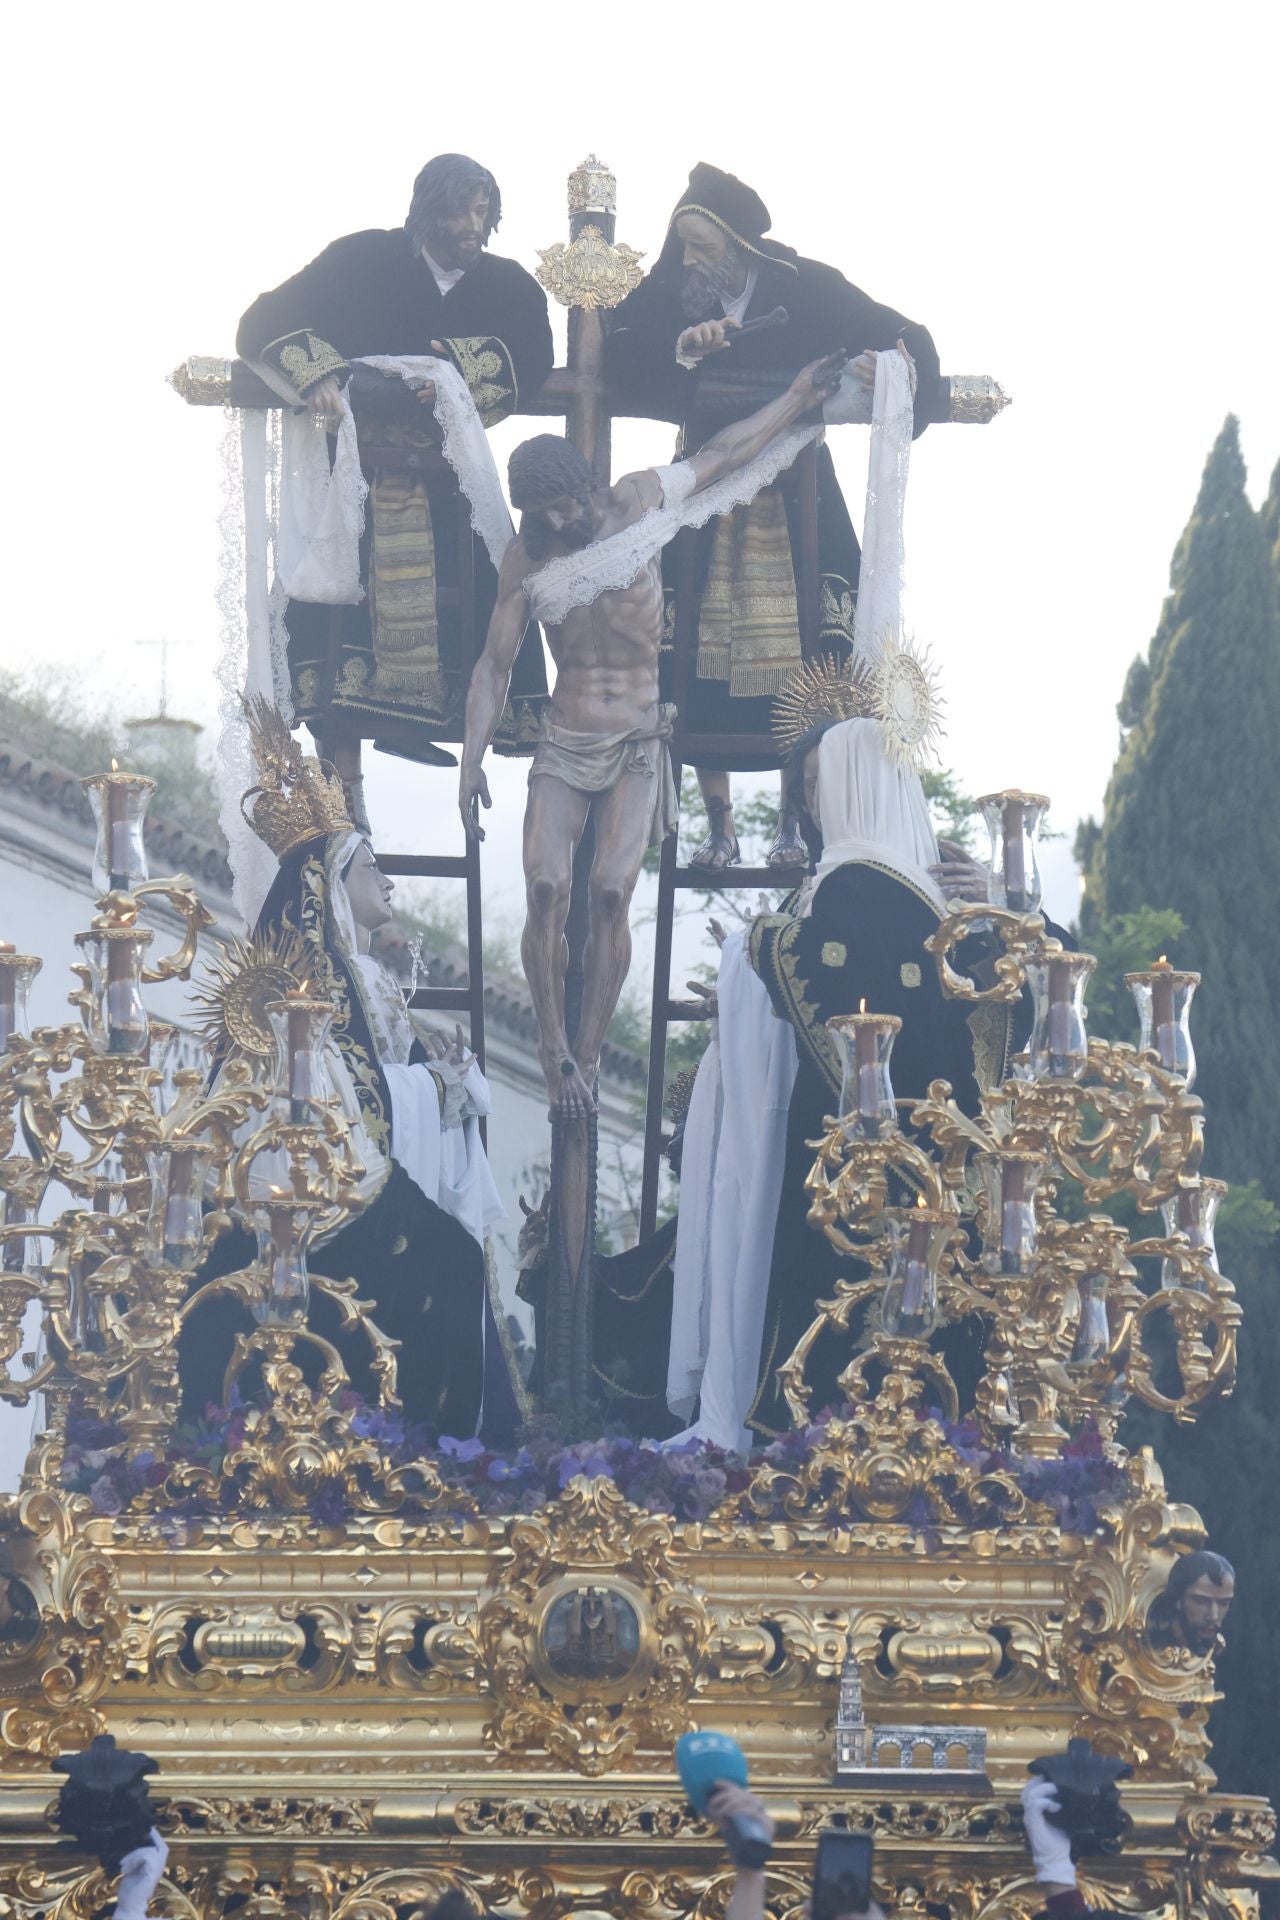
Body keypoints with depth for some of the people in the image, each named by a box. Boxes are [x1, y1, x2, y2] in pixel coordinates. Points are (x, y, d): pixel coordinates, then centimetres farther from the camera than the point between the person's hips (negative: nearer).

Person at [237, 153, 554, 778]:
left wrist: (463, 367, -28)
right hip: (358, 463, -3)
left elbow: (532, 356, -10)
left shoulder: (508, 286, 8)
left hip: (448, 475, 4)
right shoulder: (365, 260, 0)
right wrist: (318, 374, -23)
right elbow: (266, 322, -4)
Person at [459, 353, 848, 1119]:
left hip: (637, 745, -1)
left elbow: (722, 455, 15)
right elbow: (494, 665, 3)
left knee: (612, 895, -17)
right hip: (564, 744, 1)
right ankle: (554, 1050, -6)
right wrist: (472, 760, -5)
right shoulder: (529, 559, 0)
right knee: (547, 890, -18)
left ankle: (587, 1057, -10)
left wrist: (799, 398, 21)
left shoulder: (639, 502, 0)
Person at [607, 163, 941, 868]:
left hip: (792, 502, -2)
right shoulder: (671, 292, 4)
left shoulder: (805, 288, -2)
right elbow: (620, 361, -9)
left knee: (801, 657, -7)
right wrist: (682, 348, -26)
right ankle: (718, 824, 5)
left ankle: (793, 822, 2)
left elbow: (905, 338, -5)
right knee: (698, 659, -4)